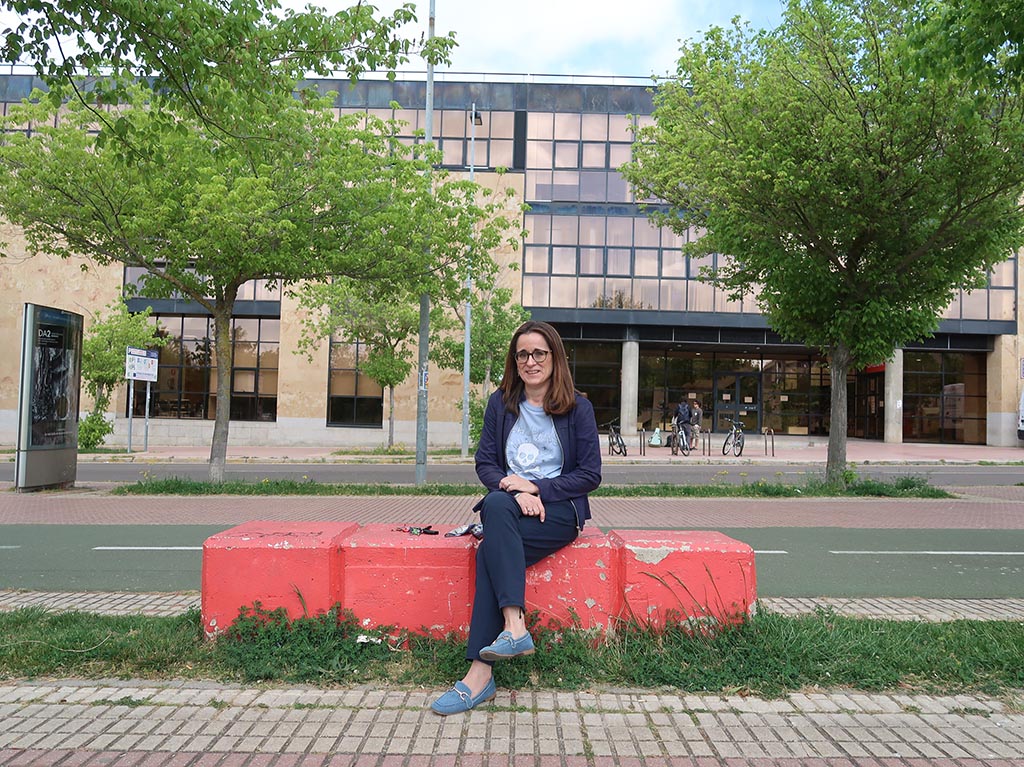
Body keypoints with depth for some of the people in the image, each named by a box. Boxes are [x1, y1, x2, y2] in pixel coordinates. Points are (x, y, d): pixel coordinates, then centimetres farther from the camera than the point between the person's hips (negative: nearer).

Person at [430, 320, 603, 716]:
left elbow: (590, 474, 1)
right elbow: (485, 463, 8)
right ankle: (515, 626, -39)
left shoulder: (577, 407, 3)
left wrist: (536, 487, -11)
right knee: (496, 504, -34)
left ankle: (481, 672, -31)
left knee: (491, 550, -30)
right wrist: (516, 492, -12)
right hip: (508, 507, 3)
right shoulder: (501, 402, 11)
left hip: (559, 510, -3)